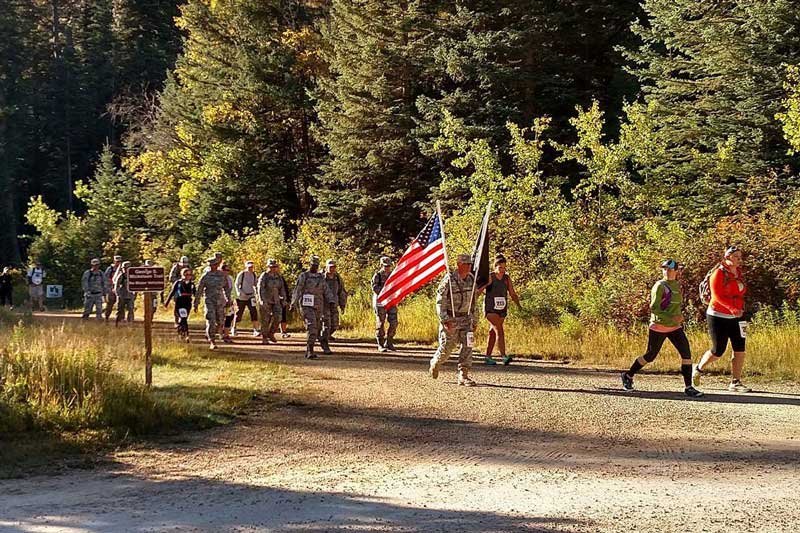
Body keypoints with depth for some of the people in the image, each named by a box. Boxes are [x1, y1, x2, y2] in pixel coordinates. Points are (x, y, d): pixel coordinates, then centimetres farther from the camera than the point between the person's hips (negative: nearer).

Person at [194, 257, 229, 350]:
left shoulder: (222, 275, 6)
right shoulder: (205, 276, -4)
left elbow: (226, 288, 17)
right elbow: (199, 290, 0)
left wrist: (229, 300, 16)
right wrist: (196, 304, 1)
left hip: (220, 302, 4)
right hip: (209, 301, -4)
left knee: (220, 322, 8)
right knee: (211, 322, -11)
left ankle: (208, 335, 32)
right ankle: (212, 342, -7)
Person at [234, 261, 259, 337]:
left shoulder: (253, 275, 5)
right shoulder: (241, 274, -9)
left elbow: (255, 284, 14)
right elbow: (236, 284, -5)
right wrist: (239, 292, -20)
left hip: (250, 296, 3)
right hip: (242, 297, -3)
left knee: (254, 312, -9)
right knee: (239, 313, 5)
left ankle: (255, 330, -10)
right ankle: (234, 328, 25)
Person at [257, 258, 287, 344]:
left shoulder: (279, 277, 8)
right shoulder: (264, 276, -8)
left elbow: (282, 289, 15)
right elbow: (260, 289, -14)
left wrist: (284, 299, 11)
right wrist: (262, 300, -23)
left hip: (276, 301, 4)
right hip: (266, 301, -4)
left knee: (278, 317, -11)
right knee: (265, 320, 0)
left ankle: (271, 334, 8)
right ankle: (264, 337, 12)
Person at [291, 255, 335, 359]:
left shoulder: (321, 277, 14)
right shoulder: (303, 276, -1)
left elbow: (326, 291, 9)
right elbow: (297, 291, -4)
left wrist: (331, 301, -5)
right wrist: (293, 304, -11)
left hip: (318, 307, 6)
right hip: (306, 306, -6)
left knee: (317, 327, 12)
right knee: (311, 326, -18)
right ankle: (310, 351, -21)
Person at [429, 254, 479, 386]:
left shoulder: (471, 280, 5)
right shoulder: (449, 280, -14)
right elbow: (440, 301, -14)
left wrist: (474, 320, 16)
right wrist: (445, 320, -21)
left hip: (465, 319, 5)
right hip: (450, 319, -5)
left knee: (467, 346, -5)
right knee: (446, 347, 0)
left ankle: (463, 376, -2)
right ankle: (435, 363, 31)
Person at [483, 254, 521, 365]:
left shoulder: (507, 278, 7)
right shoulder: (489, 278, -8)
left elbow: (513, 294, 12)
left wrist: (519, 305, 4)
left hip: (502, 310, 5)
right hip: (491, 310, -5)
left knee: (493, 332, 11)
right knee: (499, 330, -17)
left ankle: (488, 357, 18)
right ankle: (504, 356, -25)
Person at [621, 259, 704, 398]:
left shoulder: (677, 285, 10)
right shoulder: (660, 286, -14)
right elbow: (654, 308, -20)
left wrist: (679, 317, 18)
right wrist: (672, 317, -29)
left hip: (675, 328, 7)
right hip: (659, 327, -7)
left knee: (686, 353, -8)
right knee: (650, 356, 5)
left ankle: (688, 387, -4)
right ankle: (628, 376, 27)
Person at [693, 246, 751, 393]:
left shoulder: (738, 273, 10)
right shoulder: (719, 273, -12)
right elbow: (717, 295, -21)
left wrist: (740, 310, 14)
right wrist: (731, 308, -32)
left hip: (736, 317, 6)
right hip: (718, 317, -6)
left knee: (740, 350, -2)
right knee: (717, 351, -1)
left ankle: (735, 383, 4)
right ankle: (698, 370, 25)